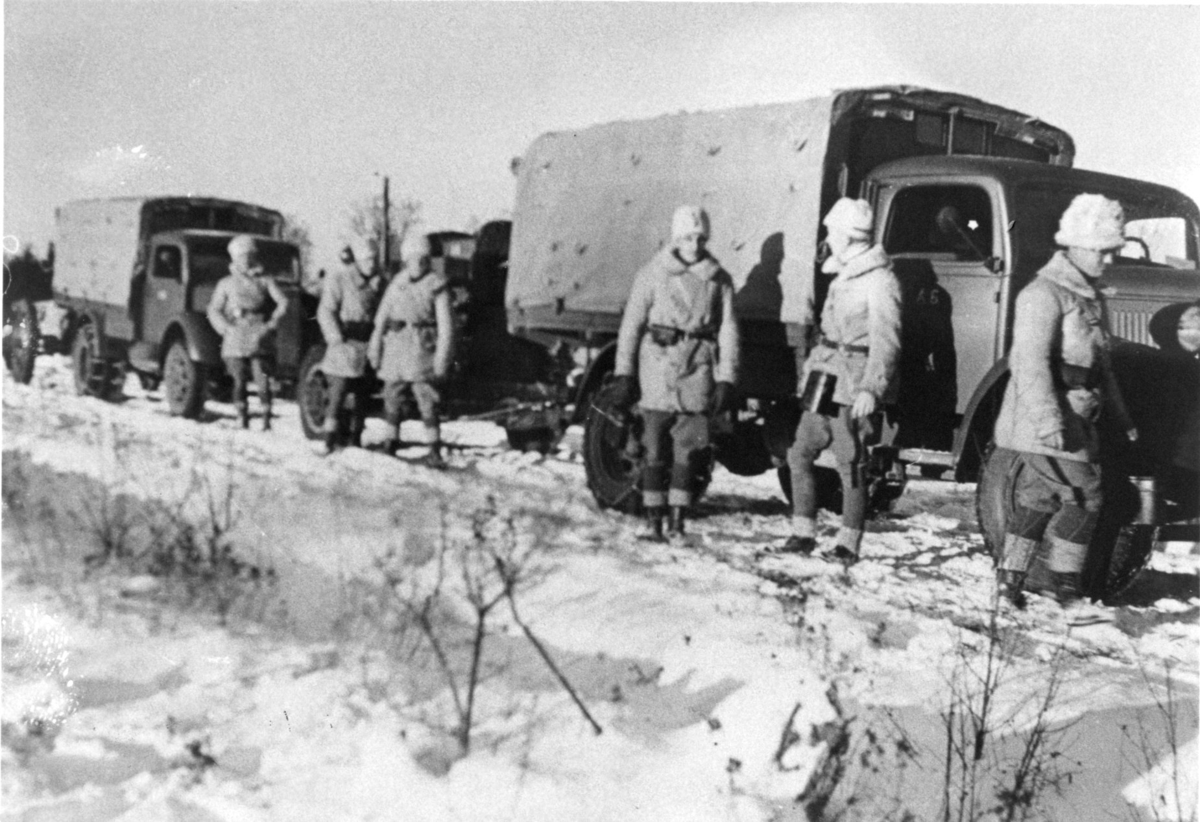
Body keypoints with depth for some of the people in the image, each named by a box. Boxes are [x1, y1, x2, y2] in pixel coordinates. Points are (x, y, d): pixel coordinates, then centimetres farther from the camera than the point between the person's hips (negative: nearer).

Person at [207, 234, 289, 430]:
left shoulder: (265, 281, 9)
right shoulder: (226, 283, 12)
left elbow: (283, 303, 3)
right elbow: (214, 310, 10)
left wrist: (271, 325, -6)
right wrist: (227, 328, -4)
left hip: (259, 340, -1)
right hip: (235, 342, 1)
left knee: (263, 381, -8)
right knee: (239, 381, 0)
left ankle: (266, 421, -4)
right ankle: (243, 420, 9)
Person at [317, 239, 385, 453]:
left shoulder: (377, 282, 11)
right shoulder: (337, 280, -7)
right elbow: (325, 313, -11)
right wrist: (336, 339, -21)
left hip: (366, 347, 6)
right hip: (345, 345, -6)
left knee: (360, 397, 10)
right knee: (338, 395, -8)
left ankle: (355, 439, 19)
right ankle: (331, 442, -6)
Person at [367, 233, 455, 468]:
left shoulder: (436, 285, -6)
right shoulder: (397, 282, 10)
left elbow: (445, 325, -9)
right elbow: (382, 316, 14)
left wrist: (442, 358, -13)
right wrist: (375, 346, 11)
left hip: (422, 349, -5)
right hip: (395, 345, 5)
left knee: (427, 399, -10)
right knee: (393, 395, 11)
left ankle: (434, 450, -7)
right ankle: (393, 439, 30)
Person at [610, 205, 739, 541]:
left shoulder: (718, 278, 7)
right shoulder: (653, 273, 3)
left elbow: (728, 330, 6)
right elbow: (631, 324, 3)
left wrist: (726, 380, -1)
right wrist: (624, 374, -1)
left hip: (698, 370, 1)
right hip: (658, 365, -1)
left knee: (688, 450, 3)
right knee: (656, 450, 0)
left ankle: (678, 521, 13)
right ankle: (653, 520, 7)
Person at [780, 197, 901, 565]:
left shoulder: (879, 282, -12)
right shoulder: (843, 276, 17)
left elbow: (886, 342, -18)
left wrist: (871, 388, -25)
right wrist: (811, 369, 24)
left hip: (853, 390, -9)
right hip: (825, 383, 9)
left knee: (851, 466, -2)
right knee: (800, 454, 9)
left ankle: (848, 543, 8)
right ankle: (803, 533, 17)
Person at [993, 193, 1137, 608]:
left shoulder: (1090, 295, 15)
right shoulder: (1044, 294, -15)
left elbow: (1100, 362, 23)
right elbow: (1030, 361, -23)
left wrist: (1121, 415, 23)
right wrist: (1048, 420, -30)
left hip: (1076, 420, 9)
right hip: (1048, 422, -9)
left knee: (1039, 494, 11)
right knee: (1083, 495, -5)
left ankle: (1011, 576, 18)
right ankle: (1065, 582, 7)